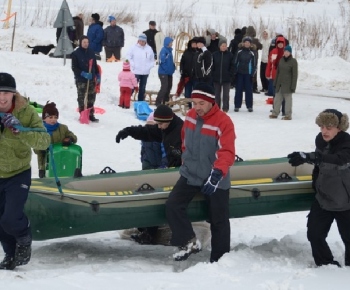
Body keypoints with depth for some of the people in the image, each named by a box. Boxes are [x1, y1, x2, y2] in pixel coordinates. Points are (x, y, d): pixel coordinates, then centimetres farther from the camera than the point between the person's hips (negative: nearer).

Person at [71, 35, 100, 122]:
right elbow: (74, 68, -12)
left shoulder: (91, 53, 6)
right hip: (81, 80, -5)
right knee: (82, 98, -1)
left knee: (91, 98, 9)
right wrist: (83, 74, -23)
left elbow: (95, 65, 17)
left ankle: (91, 115, 18)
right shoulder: (75, 54, -9)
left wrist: (98, 75, 13)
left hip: (91, 79, 5)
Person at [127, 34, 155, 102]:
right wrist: (133, 65, -9)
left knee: (142, 88, 10)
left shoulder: (149, 49, 3)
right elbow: (129, 57, 0)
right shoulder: (134, 48, -6)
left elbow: (152, 60, 12)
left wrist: (149, 66, -2)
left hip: (145, 72, 4)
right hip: (136, 71, -4)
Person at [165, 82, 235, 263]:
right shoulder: (190, 116, 1)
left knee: (219, 221, 5)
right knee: (172, 206, -11)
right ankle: (189, 242, 3)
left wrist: (216, 174, -39)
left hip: (215, 180, -5)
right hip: (190, 175, 5)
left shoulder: (223, 122, -18)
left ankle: (219, 258, 18)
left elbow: (227, 153, -26)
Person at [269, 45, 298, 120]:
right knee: (277, 98, 8)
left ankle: (288, 115, 4)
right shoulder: (281, 60, 11)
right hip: (280, 83, 6)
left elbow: (295, 74, -9)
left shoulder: (293, 61, -7)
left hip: (288, 84, -6)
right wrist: (275, 82, 13)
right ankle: (275, 113, 14)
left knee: (288, 99, -1)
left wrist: (293, 86, -14)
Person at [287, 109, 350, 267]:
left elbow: (336, 159, -45)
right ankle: (327, 265, 19)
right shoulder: (320, 140, -3)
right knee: (314, 233, 3)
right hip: (323, 198, 6)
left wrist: (307, 157, -55)